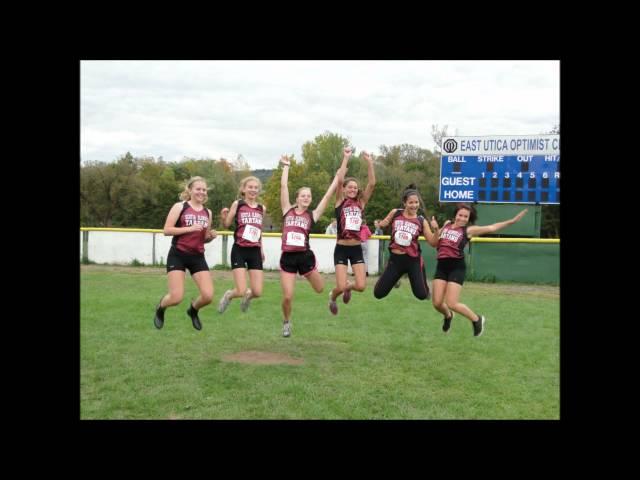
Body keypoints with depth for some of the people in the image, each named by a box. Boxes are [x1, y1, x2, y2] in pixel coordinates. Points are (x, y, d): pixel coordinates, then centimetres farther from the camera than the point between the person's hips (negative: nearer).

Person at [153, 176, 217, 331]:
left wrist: (211, 236, -3)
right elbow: (166, 230, -12)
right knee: (176, 297, -9)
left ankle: (193, 309, 28)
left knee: (208, 296, -7)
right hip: (178, 255, -4)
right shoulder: (179, 207, -4)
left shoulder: (207, 212, 11)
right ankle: (160, 308, 28)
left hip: (198, 257, 4)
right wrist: (190, 228, -20)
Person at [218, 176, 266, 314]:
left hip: (255, 252, 4)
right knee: (240, 292, -10)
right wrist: (223, 217, -22)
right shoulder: (237, 204, -2)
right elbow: (226, 225, 0)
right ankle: (228, 295, 26)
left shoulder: (262, 208, 8)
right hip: (239, 250, -3)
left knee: (257, 292, -2)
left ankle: (247, 296, 35)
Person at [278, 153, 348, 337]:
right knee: (287, 297, -2)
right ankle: (286, 322, 27)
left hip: (305, 257, 0)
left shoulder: (313, 215, 2)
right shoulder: (287, 210, 5)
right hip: (287, 258, 0)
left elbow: (330, 191, 1)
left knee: (320, 289, 13)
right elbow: (284, 186, 5)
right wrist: (286, 166, 14)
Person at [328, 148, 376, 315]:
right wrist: (346, 158, -18)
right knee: (341, 287, -7)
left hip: (357, 249, 3)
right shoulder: (340, 202, -1)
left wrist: (370, 162, -9)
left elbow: (372, 184, -3)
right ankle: (332, 296, 30)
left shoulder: (361, 203, 6)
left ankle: (348, 288, 31)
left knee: (361, 286, -5)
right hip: (341, 249, -3)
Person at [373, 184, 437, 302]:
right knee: (378, 293, 3)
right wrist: (380, 223, -5)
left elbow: (432, 242, -4)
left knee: (421, 295, -4)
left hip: (413, 260, -1)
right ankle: (395, 278, 37)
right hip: (395, 258, 2)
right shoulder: (395, 213, 0)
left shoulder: (421, 221, -3)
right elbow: (382, 224, 17)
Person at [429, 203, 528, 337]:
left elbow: (491, 228, -10)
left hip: (457, 267, -4)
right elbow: (435, 243, 18)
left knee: (452, 304, -11)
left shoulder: (469, 230, -2)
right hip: (442, 266, 4)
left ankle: (477, 319, 15)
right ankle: (448, 316, 37)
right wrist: (435, 228, 1)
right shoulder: (447, 224, 12)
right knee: (437, 303, 1)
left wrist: (512, 221, -18)